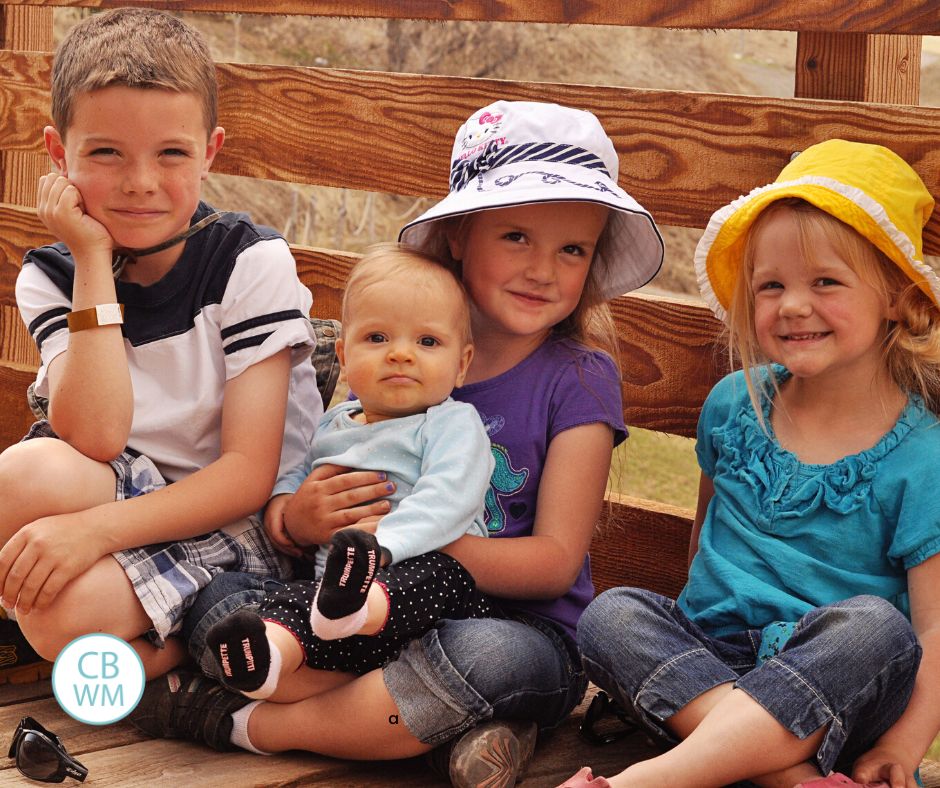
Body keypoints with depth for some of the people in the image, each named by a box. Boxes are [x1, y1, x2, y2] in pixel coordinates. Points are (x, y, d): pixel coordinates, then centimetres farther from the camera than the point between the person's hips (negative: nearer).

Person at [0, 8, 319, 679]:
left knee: (59, 611, -29)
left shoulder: (251, 262, -11)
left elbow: (250, 473, -16)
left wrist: (96, 529, -29)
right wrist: (95, 263, -19)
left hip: (246, 528, -4)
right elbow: (94, 441, -18)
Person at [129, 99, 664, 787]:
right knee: (221, 598, -17)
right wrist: (302, 517, -20)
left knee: (486, 652, -38)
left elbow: (555, 562, -10)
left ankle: (246, 723, -20)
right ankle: (442, 723, -24)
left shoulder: (579, 379, -4)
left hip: (528, 634, -3)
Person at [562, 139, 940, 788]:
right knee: (612, 615, -21)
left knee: (873, 626, -34)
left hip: (835, 693, -4)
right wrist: (701, 604, 10)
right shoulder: (735, 405, 8)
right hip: (703, 668, 4)